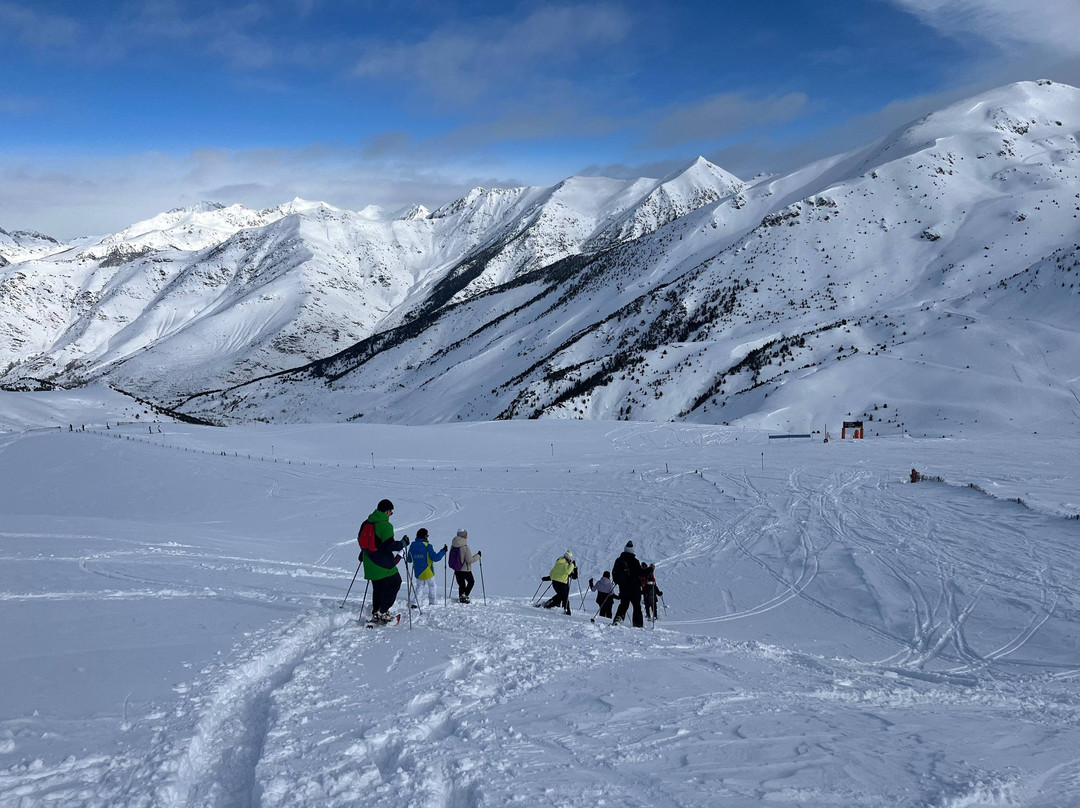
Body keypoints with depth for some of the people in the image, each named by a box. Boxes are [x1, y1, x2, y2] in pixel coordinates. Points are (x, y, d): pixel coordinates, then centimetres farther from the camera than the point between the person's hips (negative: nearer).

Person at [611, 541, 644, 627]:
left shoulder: (618, 560, 4)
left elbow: (614, 573, 11)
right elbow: (641, 573, -10)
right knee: (637, 605, 5)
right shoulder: (634, 561, -11)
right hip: (634, 587, -4)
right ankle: (638, 623, 3)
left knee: (623, 604, 13)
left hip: (623, 587, 4)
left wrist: (616, 581, 26)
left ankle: (618, 618, -8)